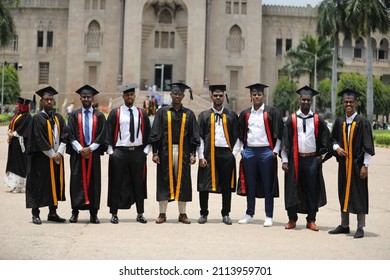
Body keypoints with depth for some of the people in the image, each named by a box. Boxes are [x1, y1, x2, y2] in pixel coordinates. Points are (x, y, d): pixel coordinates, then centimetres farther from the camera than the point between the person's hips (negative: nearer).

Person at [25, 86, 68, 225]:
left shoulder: (58, 117, 10)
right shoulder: (37, 118, -7)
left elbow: (64, 135, 4)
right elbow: (39, 140, -12)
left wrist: (59, 153, -10)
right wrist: (52, 155, -12)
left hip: (57, 157, 6)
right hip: (42, 158, -5)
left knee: (55, 184, 8)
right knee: (39, 184, -2)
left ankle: (53, 213, 18)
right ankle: (35, 214, 6)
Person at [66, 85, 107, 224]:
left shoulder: (99, 116, 6)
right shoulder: (74, 115, 7)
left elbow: (101, 136, 0)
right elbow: (71, 135, -1)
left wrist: (90, 148, -11)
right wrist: (80, 149, -12)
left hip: (93, 153, 0)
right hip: (77, 153, 0)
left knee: (93, 181, 1)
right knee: (77, 181, -1)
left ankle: (93, 213, 4)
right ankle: (75, 212, 3)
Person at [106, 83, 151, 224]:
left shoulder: (142, 113, 8)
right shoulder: (115, 113, 2)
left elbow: (148, 133, 10)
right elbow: (109, 133, 1)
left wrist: (146, 150, 2)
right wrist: (111, 151, -6)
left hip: (138, 152, 2)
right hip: (119, 152, -2)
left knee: (138, 183, 7)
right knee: (117, 184, 2)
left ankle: (140, 214, 16)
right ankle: (114, 214, 11)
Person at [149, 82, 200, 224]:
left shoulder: (189, 114, 8)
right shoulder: (162, 112, 4)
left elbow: (194, 135, 8)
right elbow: (155, 133, 2)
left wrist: (193, 153, 0)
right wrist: (155, 152, -5)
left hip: (183, 152, 1)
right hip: (165, 151, -1)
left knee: (183, 182, 4)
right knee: (164, 182, 3)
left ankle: (182, 214, 14)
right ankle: (162, 214, 12)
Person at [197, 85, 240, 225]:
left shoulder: (232, 115, 8)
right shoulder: (204, 115, 7)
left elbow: (237, 137, 8)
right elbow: (199, 137, 4)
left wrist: (233, 154, -2)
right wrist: (201, 157, -4)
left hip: (226, 153, 0)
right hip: (208, 154, 0)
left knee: (226, 186, 6)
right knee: (204, 185, 2)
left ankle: (225, 214, 17)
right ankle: (204, 214, 15)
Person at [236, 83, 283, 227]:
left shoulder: (272, 112, 0)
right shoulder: (245, 114, 11)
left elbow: (278, 133, -1)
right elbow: (240, 134, 17)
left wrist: (275, 151, -6)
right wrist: (242, 150, 9)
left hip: (266, 152, -3)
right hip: (249, 152, 3)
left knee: (267, 185, 0)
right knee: (250, 185, 9)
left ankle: (269, 216, 7)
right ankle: (249, 214, 19)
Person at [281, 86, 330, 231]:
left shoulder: (317, 120, 5)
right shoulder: (292, 119, 3)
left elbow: (326, 137, 12)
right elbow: (285, 140, 1)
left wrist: (322, 154, 5)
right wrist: (284, 160, -4)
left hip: (312, 159, 1)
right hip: (295, 159, -1)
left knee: (312, 190, 5)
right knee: (292, 189, 3)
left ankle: (311, 220, 15)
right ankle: (292, 219, 15)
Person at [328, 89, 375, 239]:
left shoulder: (362, 122, -8)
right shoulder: (339, 122, 6)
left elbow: (368, 146, -9)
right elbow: (333, 139, 17)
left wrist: (365, 165, -14)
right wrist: (336, 147, -5)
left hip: (357, 163, -5)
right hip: (344, 163, 5)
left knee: (359, 195, 1)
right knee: (344, 194, 11)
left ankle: (360, 228, 9)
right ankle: (344, 225, 22)